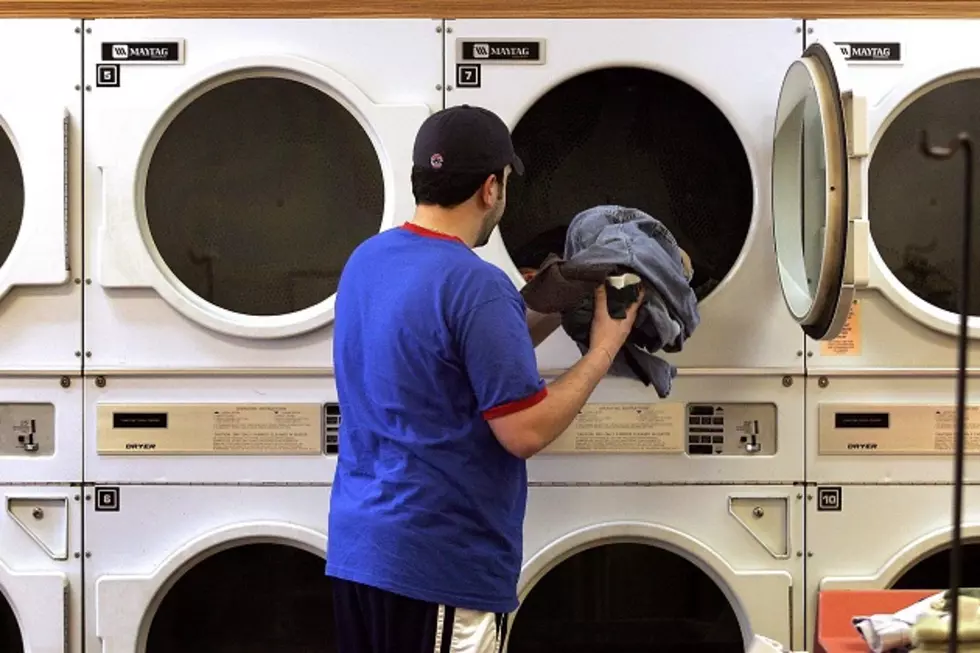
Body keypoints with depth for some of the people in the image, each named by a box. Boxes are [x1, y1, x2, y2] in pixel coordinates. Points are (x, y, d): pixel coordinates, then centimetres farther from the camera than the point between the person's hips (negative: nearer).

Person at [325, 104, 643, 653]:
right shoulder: (477, 287, -20)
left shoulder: (367, 260, 7)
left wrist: (546, 314, 16)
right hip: (441, 558, -8)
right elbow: (525, 433, -18)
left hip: (357, 541, 8)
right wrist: (603, 349, -6)